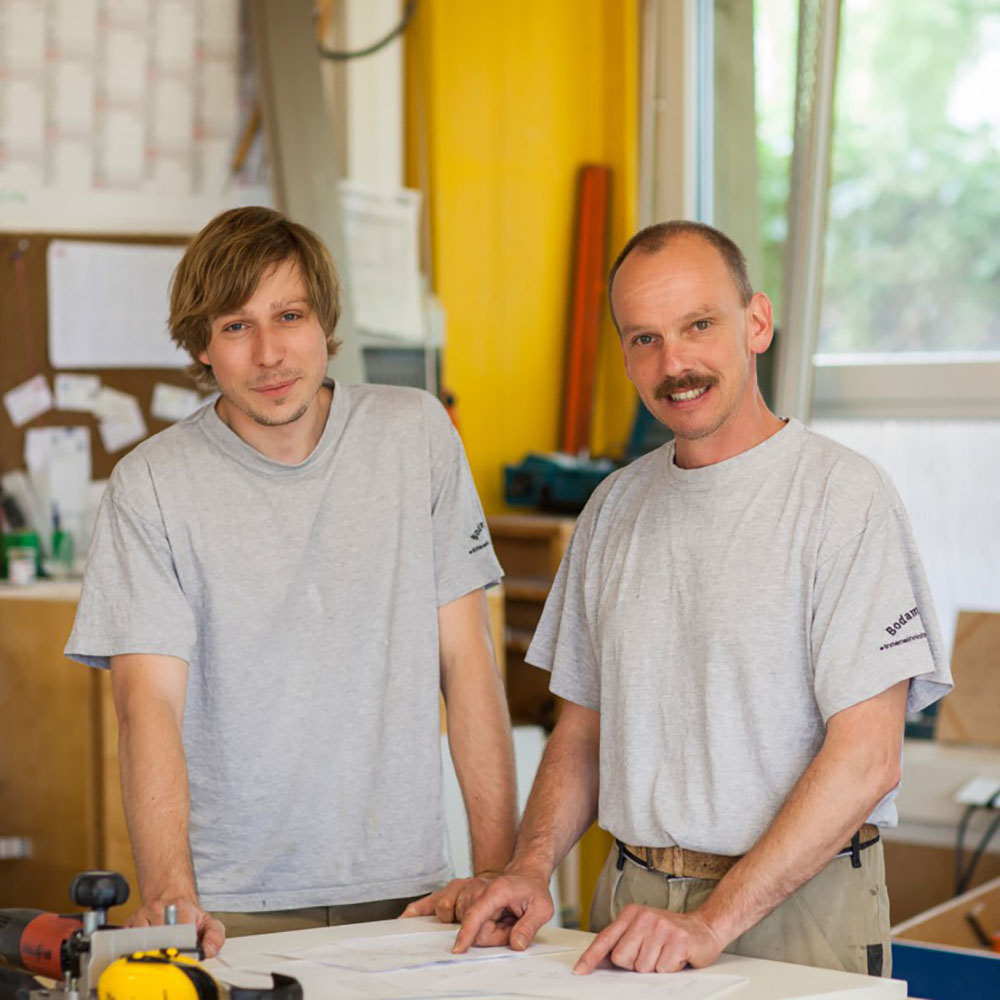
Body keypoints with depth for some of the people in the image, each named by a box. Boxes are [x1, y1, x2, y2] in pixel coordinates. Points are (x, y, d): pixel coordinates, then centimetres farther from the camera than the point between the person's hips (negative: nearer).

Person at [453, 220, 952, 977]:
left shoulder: (844, 496, -10)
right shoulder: (615, 507, 9)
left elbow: (867, 757, -16)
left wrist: (715, 920, -21)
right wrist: (533, 864, -3)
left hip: (797, 912, -5)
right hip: (635, 900, 5)